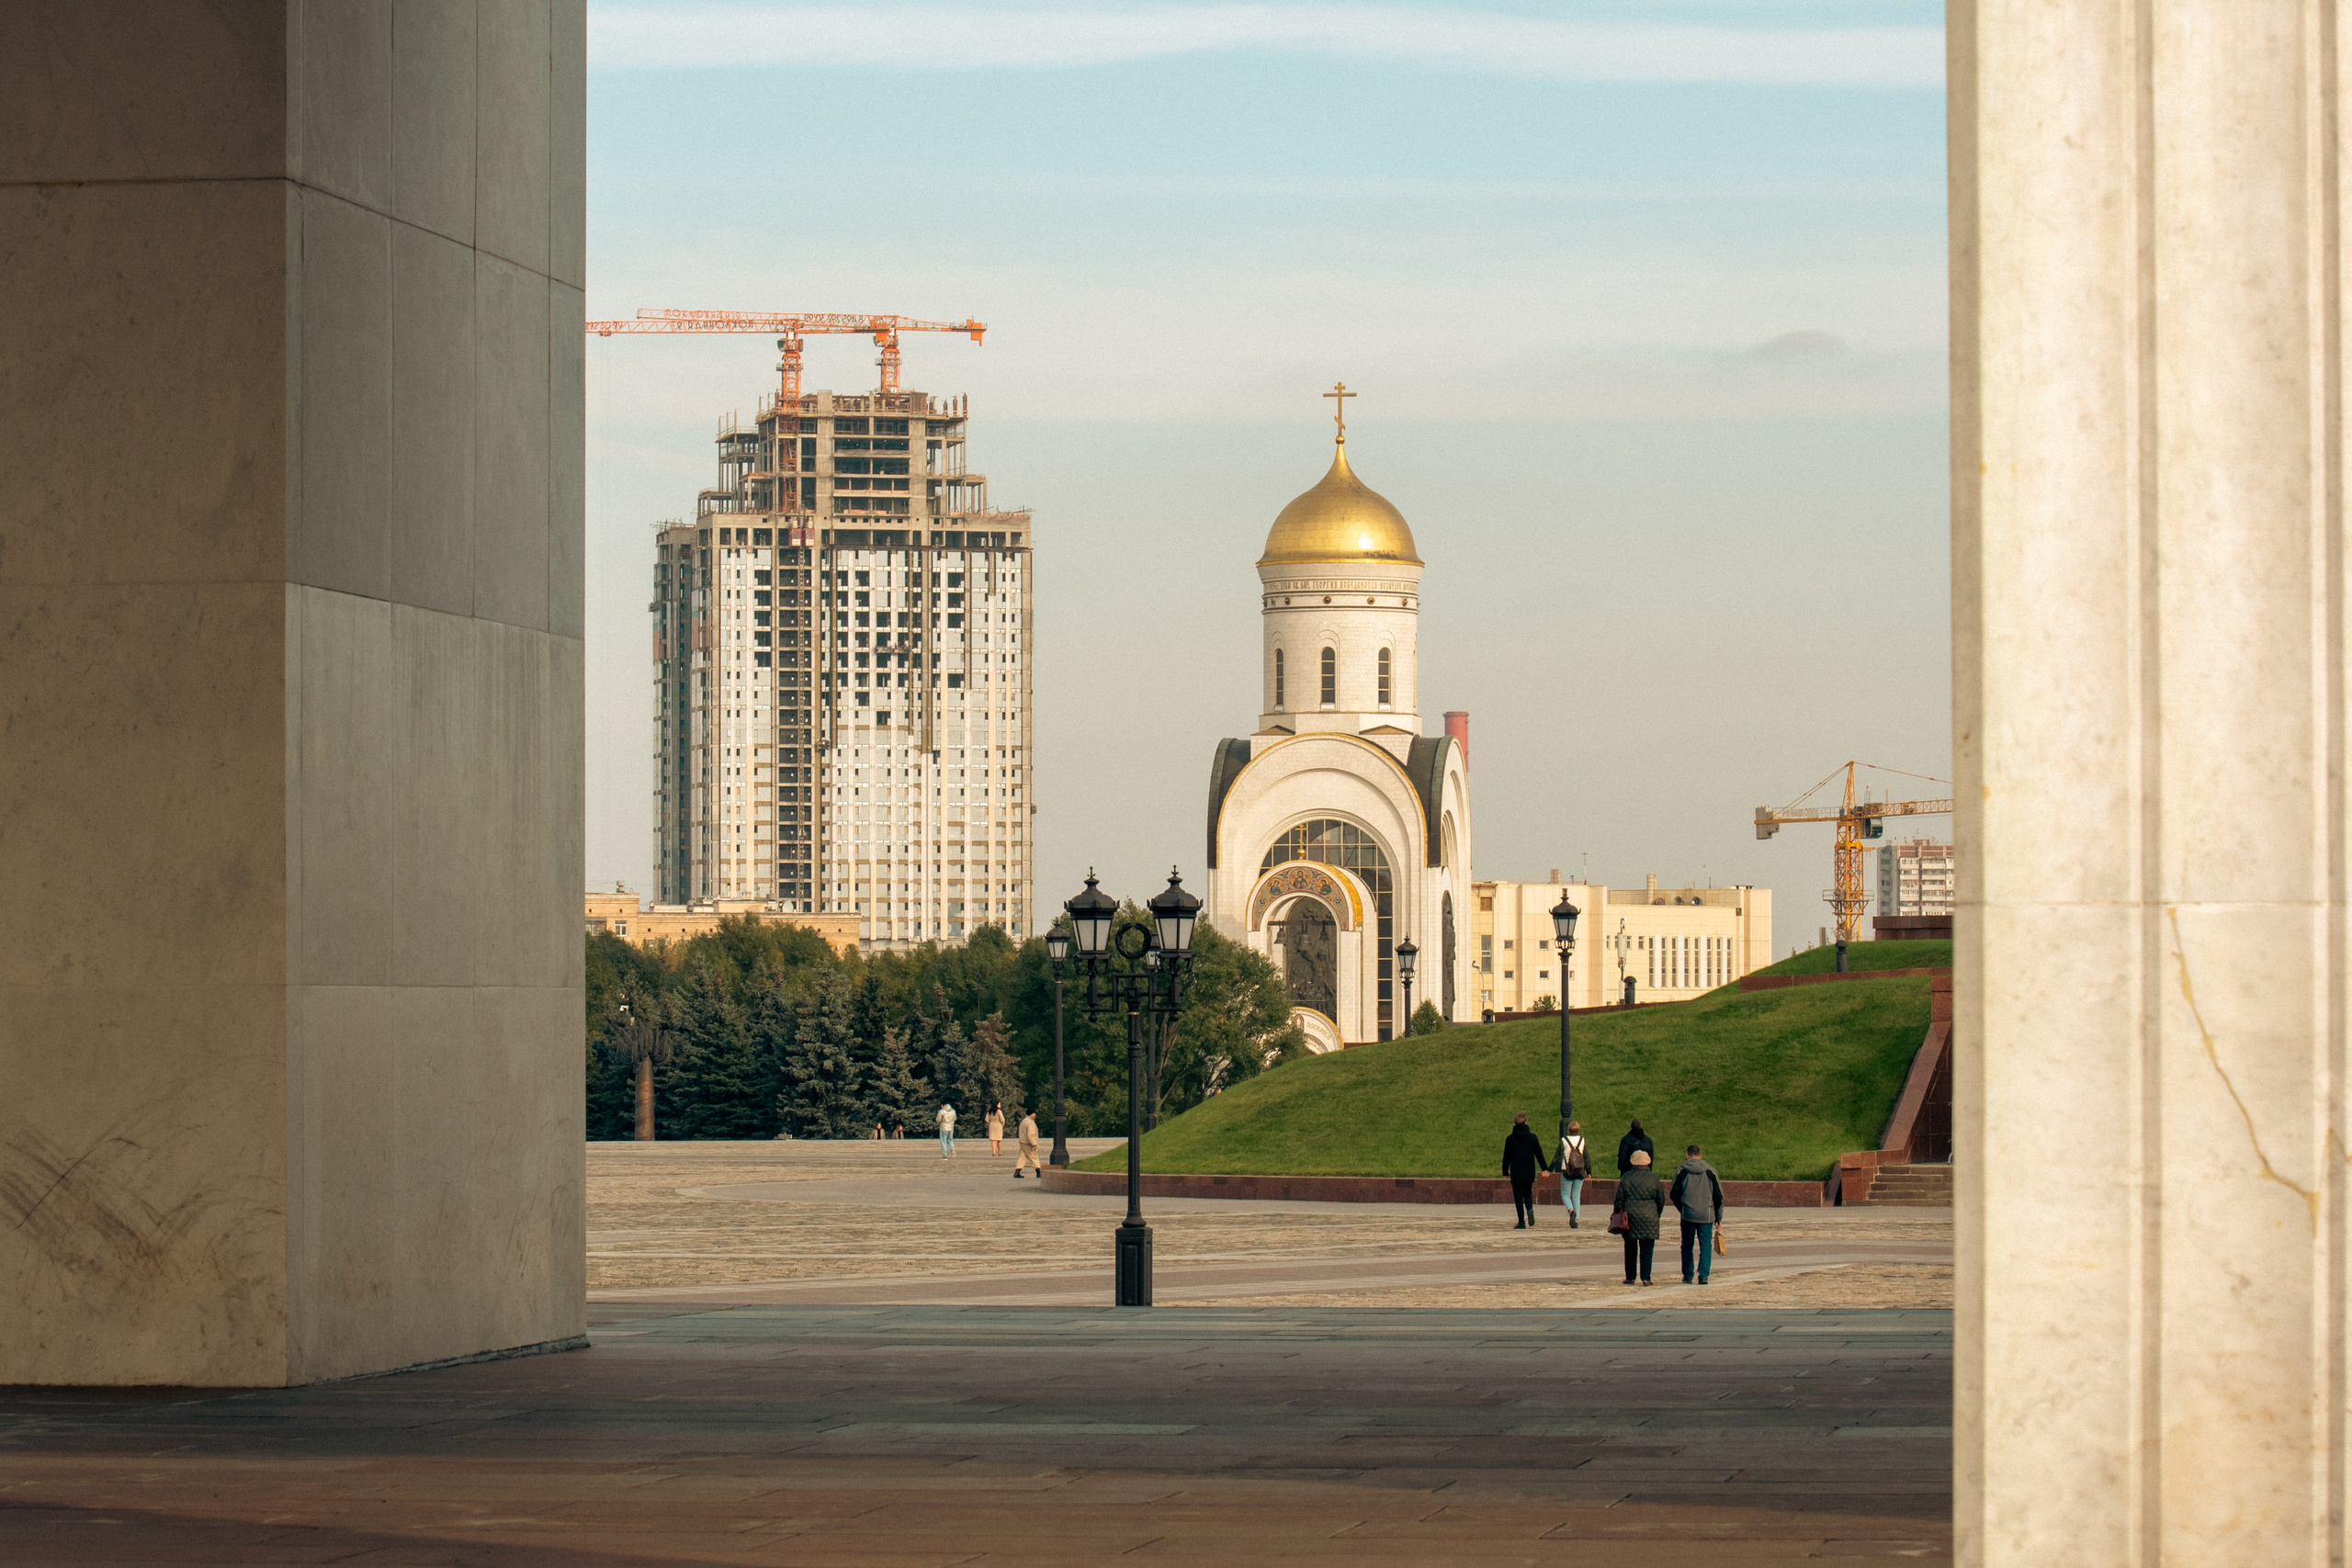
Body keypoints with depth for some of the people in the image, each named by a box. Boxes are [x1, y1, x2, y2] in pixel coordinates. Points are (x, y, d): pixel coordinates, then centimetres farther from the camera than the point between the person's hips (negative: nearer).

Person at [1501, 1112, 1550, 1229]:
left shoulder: (1510, 1139, -4)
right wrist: (1545, 1168, 8)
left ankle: (1521, 1222, 1)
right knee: (1528, 1192, 20)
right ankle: (1530, 1209, -11)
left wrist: (1505, 1172, 8)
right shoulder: (1532, 1137, -2)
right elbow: (1539, 1154, 1)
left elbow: (1506, 1157, 0)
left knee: (1518, 1196, 4)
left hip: (1516, 1172, -2)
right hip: (1529, 1173, 2)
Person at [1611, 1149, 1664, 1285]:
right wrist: (1657, 1215, 19)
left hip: (1630, 1216, 1)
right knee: (1647, 1248, 1)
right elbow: (1661, 1200, 6)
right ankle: (1645, 1278, -5)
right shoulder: (1653, 1178, -1)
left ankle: (1630, 1277, 13)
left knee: (1630, 1248, 11)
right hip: (1649, 1217, -1)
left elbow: (1619, 1199, 0)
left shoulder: (1626, 1178, -1)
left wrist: (1617, 1214, 10)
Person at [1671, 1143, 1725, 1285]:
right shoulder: (1710, 1171, 2)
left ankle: (1687, 1276, 14)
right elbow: (1719, 1196, 5)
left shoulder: (1681, 1172, 0)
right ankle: (1703, 1275, -12)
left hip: (1688, 1215, 0)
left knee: (1687, 1245, 12)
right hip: (1706, 1215, 0)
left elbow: (1674, 1195, 4)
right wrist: (1719, 1217, 13)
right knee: (1705, 1245, 1)